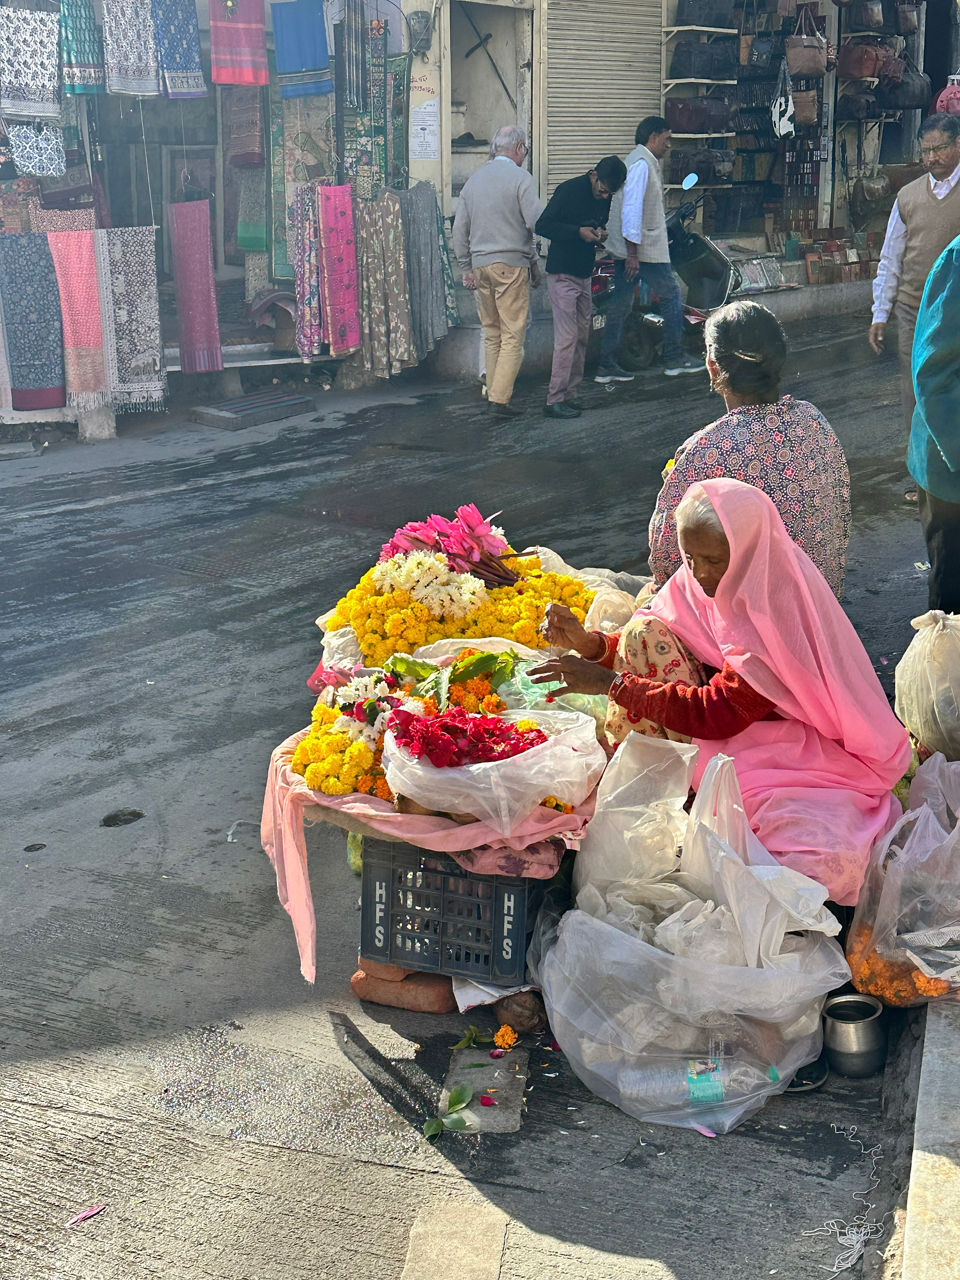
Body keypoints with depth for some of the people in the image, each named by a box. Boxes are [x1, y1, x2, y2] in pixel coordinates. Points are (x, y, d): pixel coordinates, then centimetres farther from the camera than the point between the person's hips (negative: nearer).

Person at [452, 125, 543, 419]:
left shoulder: (473, 179, 12)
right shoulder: (519, 176, -6)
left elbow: (459, 229, 14)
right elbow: (536, 221, -12)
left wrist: (466, 268, 19)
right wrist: (535, 262, 3)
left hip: (479, 264, 6)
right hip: (511, 263, -6)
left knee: (491, 334, 13)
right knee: (513, 334, -5)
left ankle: (493, 392, 15)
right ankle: (500, 397, -11)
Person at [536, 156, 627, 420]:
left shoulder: (604, 198, 7)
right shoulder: (568, 190, -13)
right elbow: (542, 226, -15)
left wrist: (599, 231, 0)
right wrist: (578, 232, -22)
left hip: (585, 275, 8)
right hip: (562, 275, -8)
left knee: (582, 336, 9)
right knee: (567, 337, -11)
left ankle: (569, 394, 17)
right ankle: (555, 400, -8)